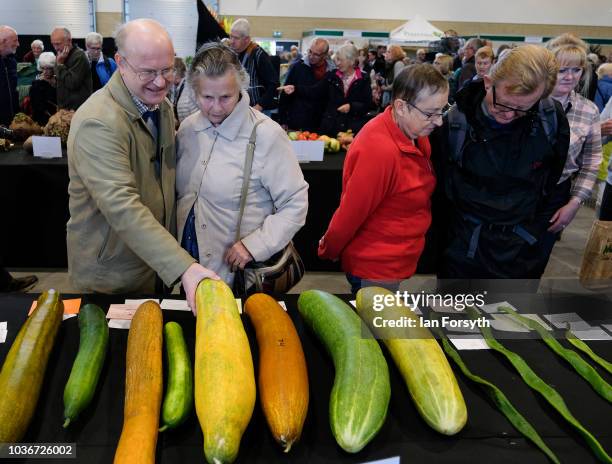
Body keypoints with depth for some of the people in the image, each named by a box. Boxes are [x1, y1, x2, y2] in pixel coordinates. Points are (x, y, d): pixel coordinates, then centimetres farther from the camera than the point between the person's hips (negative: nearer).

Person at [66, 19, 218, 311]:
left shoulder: (162, 106, 2)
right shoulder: (97, 123, -26)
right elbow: (122, 208, -34)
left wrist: (173, 253, 10)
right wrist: (183, 267, -41)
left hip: (157, 262, 7)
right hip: (109, 277, -7)